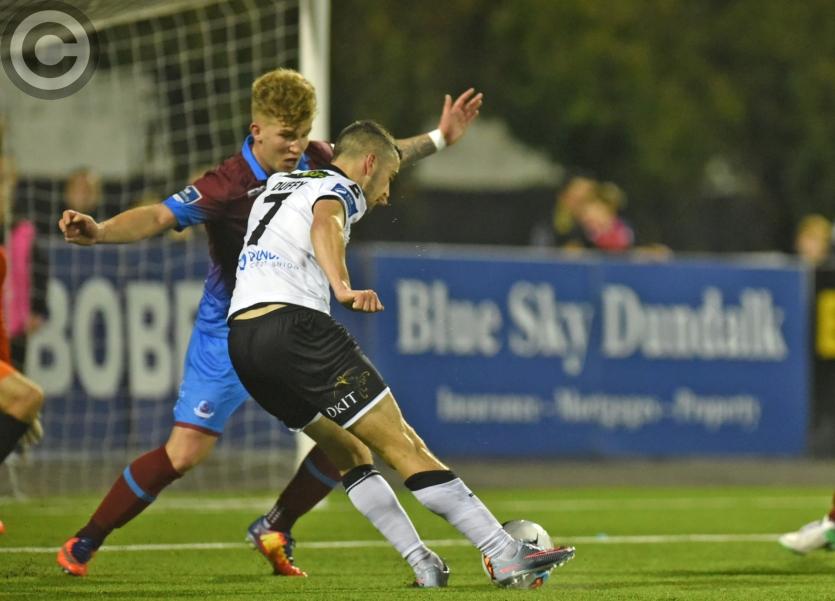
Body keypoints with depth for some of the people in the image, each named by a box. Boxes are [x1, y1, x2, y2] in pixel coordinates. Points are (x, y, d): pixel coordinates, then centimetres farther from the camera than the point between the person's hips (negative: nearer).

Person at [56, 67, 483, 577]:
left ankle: (274, 530, 20)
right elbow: (159, 218, -34)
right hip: (230, 333, -6)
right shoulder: (229, 185, -24)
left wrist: (438, 139, 20)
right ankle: (84, 544, 2)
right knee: (186, 452, -15)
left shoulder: (316, 162, -5)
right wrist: (98, 232, -52)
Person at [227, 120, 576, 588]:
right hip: (295, 325, -9)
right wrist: (343, 288, -41)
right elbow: (324, 226, -24)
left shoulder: (278, 184, 27)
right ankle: (505, 555, -11)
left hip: (241, 344, 9)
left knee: (350, 456, 18)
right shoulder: (339, 189, 1)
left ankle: (423, 563, 10)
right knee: (404, 445, -9)